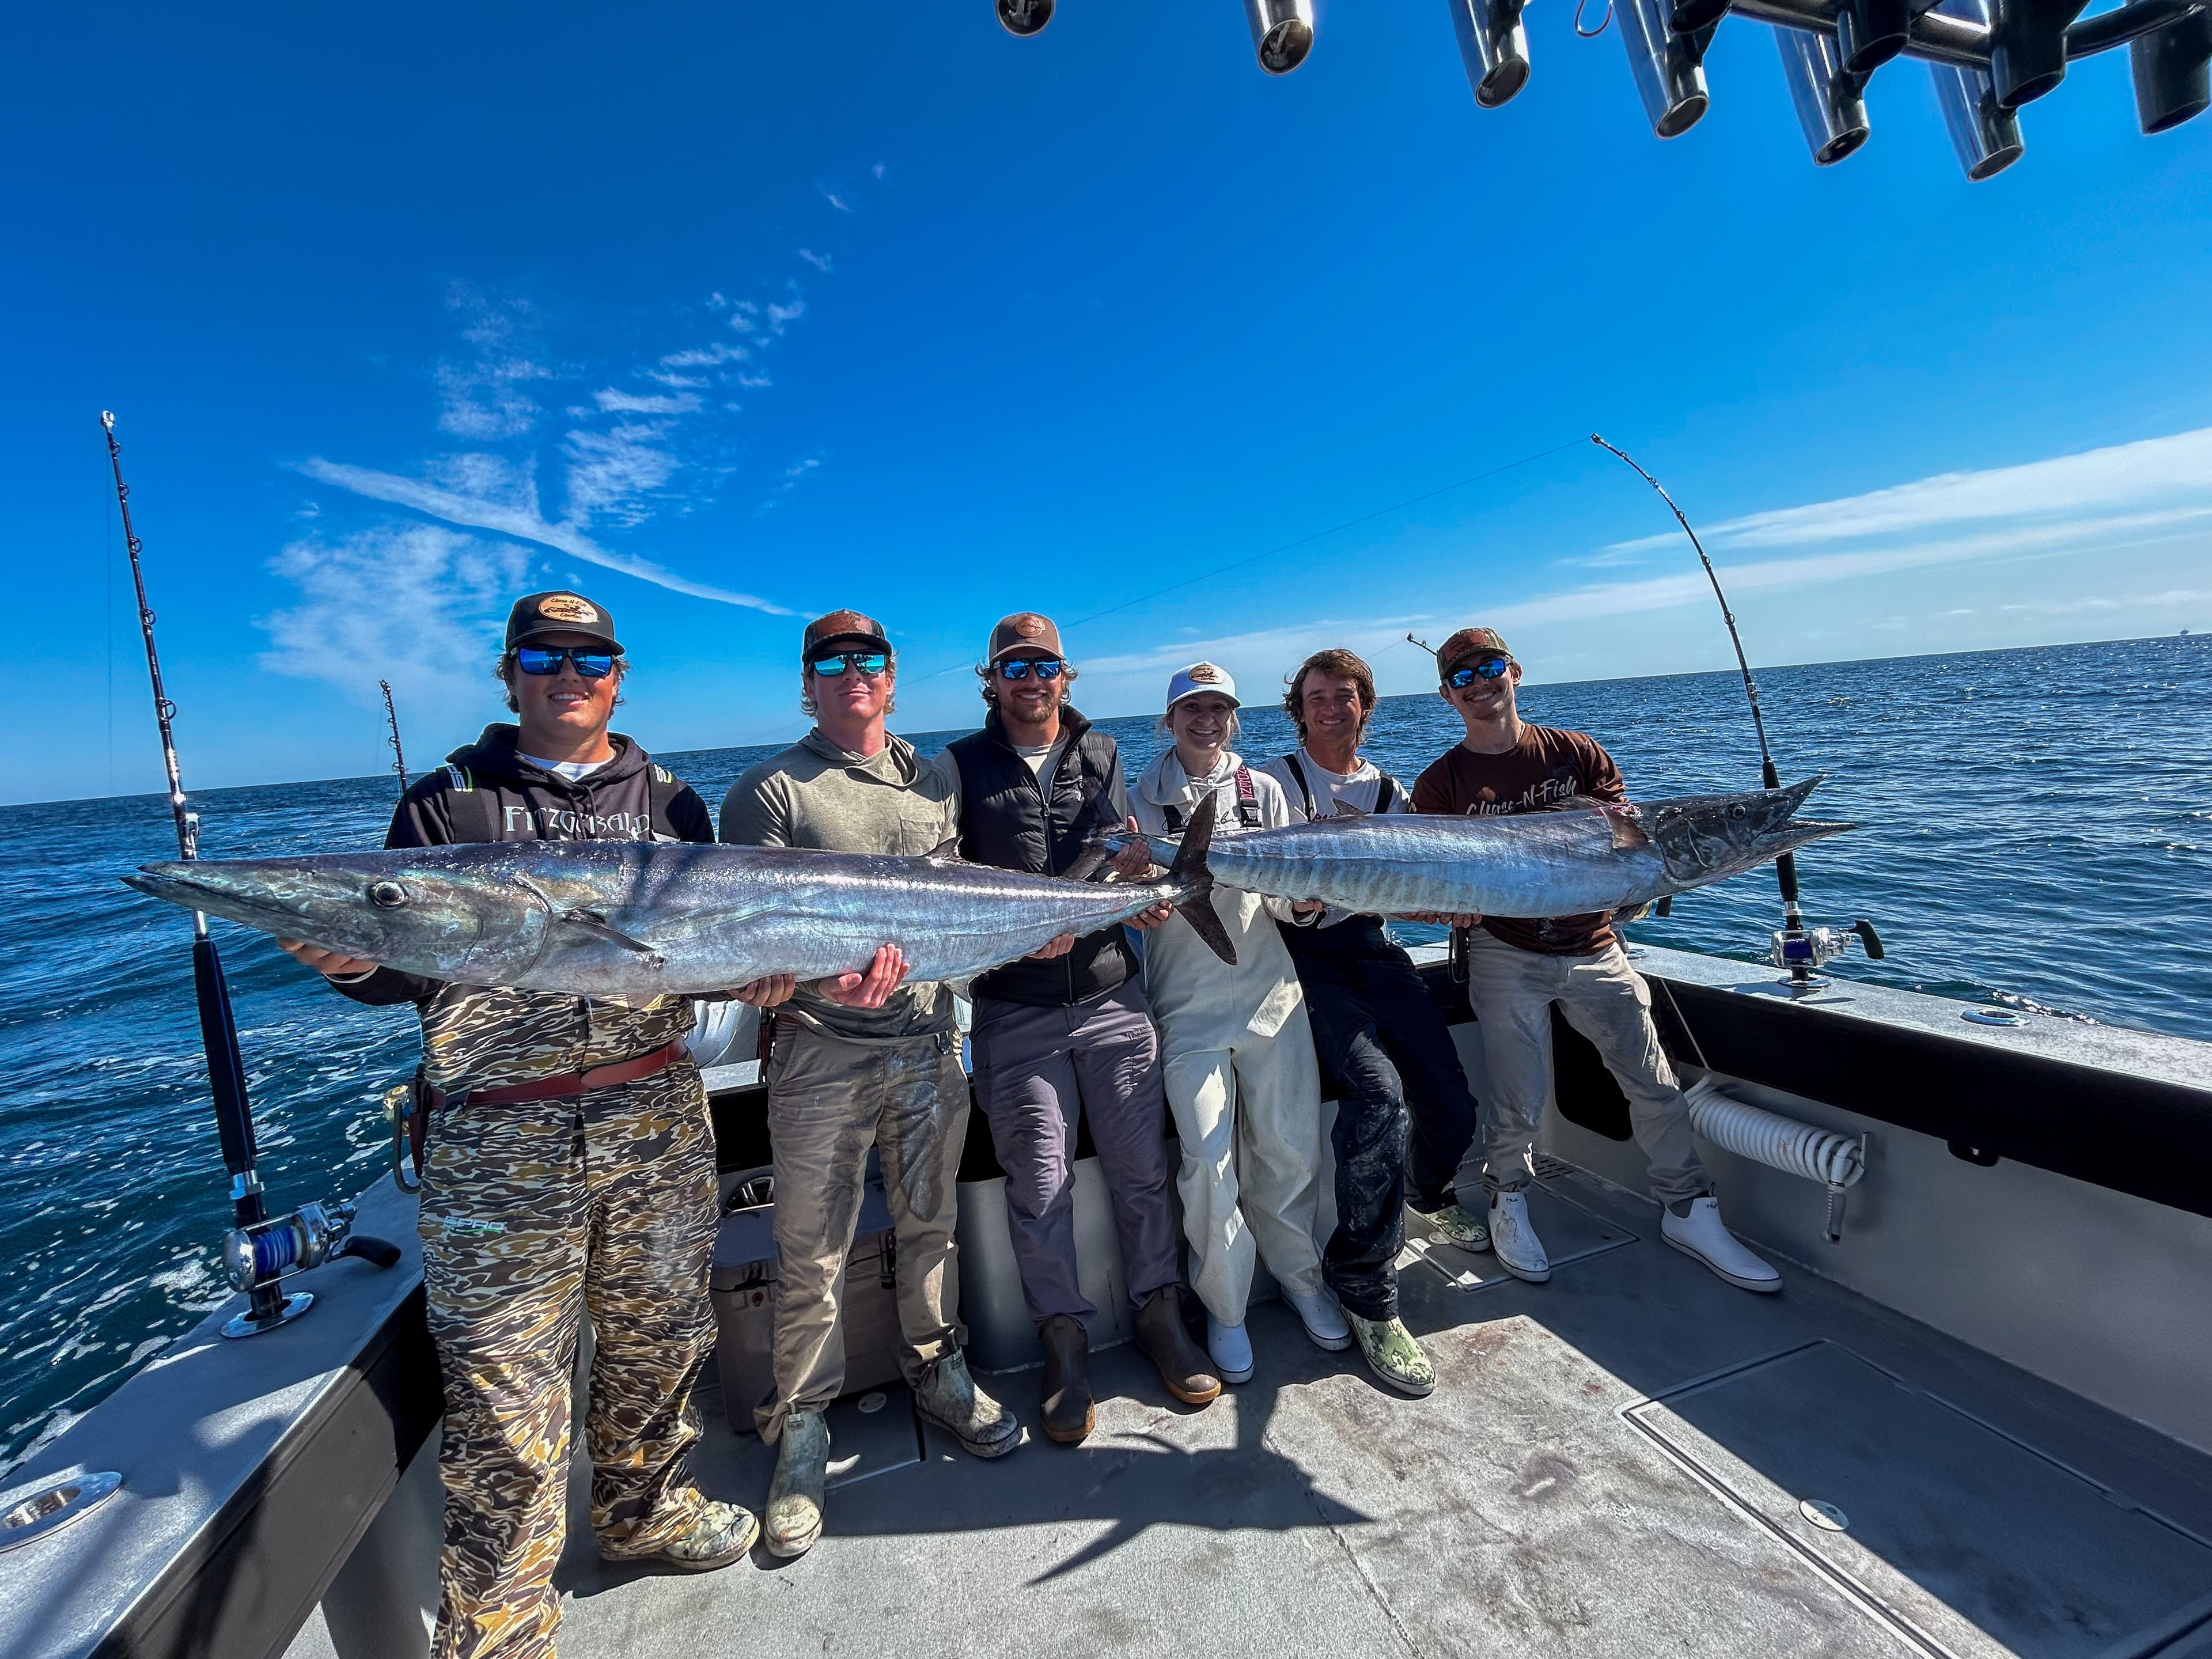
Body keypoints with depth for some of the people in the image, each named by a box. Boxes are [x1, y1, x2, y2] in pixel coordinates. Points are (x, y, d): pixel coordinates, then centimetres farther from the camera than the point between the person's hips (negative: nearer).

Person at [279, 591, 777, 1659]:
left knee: (657, 1341, 18)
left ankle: (642, 1512, 44)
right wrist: (351, 962, -18)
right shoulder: (445, 801, 5)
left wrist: (755, 970, -10)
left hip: (657, 1120, 3)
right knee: (503, 1386, 4)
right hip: (498, 1139, -2)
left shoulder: (669, 802, 10)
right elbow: (406, 971, 2)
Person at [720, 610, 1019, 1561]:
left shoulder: (934, 783, 11)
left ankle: (935, 1372, 41)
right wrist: (823, 980, -26)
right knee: (811, 1254, 9)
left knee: (929, 1223, 18)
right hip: (822, 1050, -3)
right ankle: (801, 1429, 31)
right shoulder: (772, 792, -3)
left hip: (930, 1040, 4)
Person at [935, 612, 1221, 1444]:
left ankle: (1159, 1316, 29)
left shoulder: (1103, 756, 11)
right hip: (1015, 1009, -2)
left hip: (1113, 998, 3)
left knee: (1142, 1165, 9)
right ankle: (1065, 1346, 24)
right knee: (1038, 1182, 4)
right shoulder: (959, 766, 2)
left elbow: (1132, 858, 14)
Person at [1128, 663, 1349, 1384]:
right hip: (1188, 1003, -2)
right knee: (1209, 1162, -3)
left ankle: (1301, 1280, 33)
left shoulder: (1264, 791, 8)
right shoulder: (1143, 800, 3)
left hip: (1269, 992, 2)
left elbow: (1290, 902, 7)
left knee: (1290, 1150, 7)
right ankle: (1225, 1309, 20)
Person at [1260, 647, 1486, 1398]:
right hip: (1305, 957, -5)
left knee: (1452, 1109, -3)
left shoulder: (1388, 790, 15)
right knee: (1380, 1096, -25)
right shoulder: (1276, 781, 1)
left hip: (1372, 949, 5)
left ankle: (1431, 1199, 34)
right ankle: (1368, 1297, -10)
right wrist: (1300, 902, -28)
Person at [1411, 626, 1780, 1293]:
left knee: (1655, 1086, 6)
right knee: (1519, 1103, 3)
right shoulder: (1442, 783, -3)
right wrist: (1453, 905, -25)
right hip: (1506, 955, -2)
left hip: (1594, 949, 3)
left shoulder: (1577, 753, 4)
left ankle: (1689, 1213, 27)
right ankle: (1508, 1202, 28)